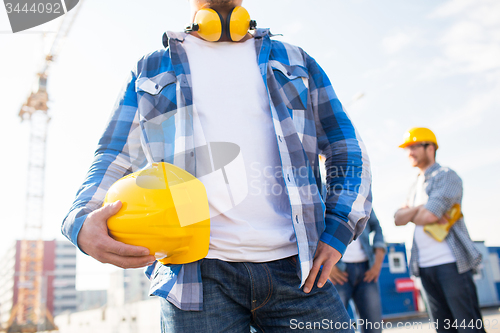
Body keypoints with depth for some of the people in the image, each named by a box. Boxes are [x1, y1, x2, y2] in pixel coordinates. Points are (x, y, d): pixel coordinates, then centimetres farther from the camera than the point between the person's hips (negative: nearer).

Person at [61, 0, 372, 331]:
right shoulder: (150, 71, 17)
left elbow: (349, 151, 16)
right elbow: (113, 162, 11)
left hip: (295, 267, 2)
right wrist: (82, 221, -10)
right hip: (197, 270, -1)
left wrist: (337, 231, 2)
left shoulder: (296, 62, 18)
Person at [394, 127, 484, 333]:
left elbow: (429, 215, -17)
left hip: (451, 263, -7)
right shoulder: (416, 186, 20)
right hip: (425, 266, 7)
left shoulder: (447, 176, -3)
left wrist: (411, 214, 2)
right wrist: (419, 209, -8)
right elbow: (398, 219, 8)